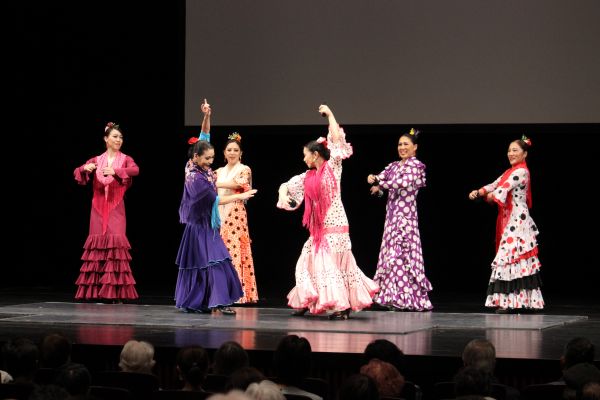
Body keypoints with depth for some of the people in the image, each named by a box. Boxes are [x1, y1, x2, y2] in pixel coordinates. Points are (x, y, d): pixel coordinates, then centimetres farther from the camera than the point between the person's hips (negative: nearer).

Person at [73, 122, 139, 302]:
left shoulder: (125, 159, 4)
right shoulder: (96, 160, 11)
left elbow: (135, 170, -17)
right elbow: (77, 173, 2)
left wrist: (115, 171, -33)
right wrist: (85, 168, -21)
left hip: (116, 208, -2)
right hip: (98, 208, 2)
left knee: (115, 243, -12)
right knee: (98, 244, 1)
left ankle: (115, 292, -12)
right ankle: (95, 291, 7)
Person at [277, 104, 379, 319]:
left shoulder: (332, 167, -3)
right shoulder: (308, 177, 13)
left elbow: (338, 138, -7)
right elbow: (287, 185, 18)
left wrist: (329, 114, 0)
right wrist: (283, 195, -5)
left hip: (335, 226, -7)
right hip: (317, 229, 7)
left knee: (332, 265, -10)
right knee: (308, 263, 9)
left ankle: (343, 305, -7)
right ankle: (306, 302, 20)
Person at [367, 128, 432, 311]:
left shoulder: (415, 165, -5)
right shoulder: (394, 166, 18)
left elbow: (404, 182, -20)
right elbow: (380, 178, 10)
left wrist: (381, 185, -10)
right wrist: (373, 178, -13)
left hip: (405, 215, -7)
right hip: (392, 215, 7)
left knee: (401, 254, -10)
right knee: (391, 254, 5)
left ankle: (407, 298, -8)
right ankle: (395, 297, 8)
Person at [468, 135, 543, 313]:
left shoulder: (521, 171, -10)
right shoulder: (510, 172, 19)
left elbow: (504, 189, -15)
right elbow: (494, 185, 11)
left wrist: (491, 196, 4)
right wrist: (478, 192, -6)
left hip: (517, 220, -9)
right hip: (509, 220, 9)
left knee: (509, 255, -13)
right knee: (519, 258, 8)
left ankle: (508, 301, -15)